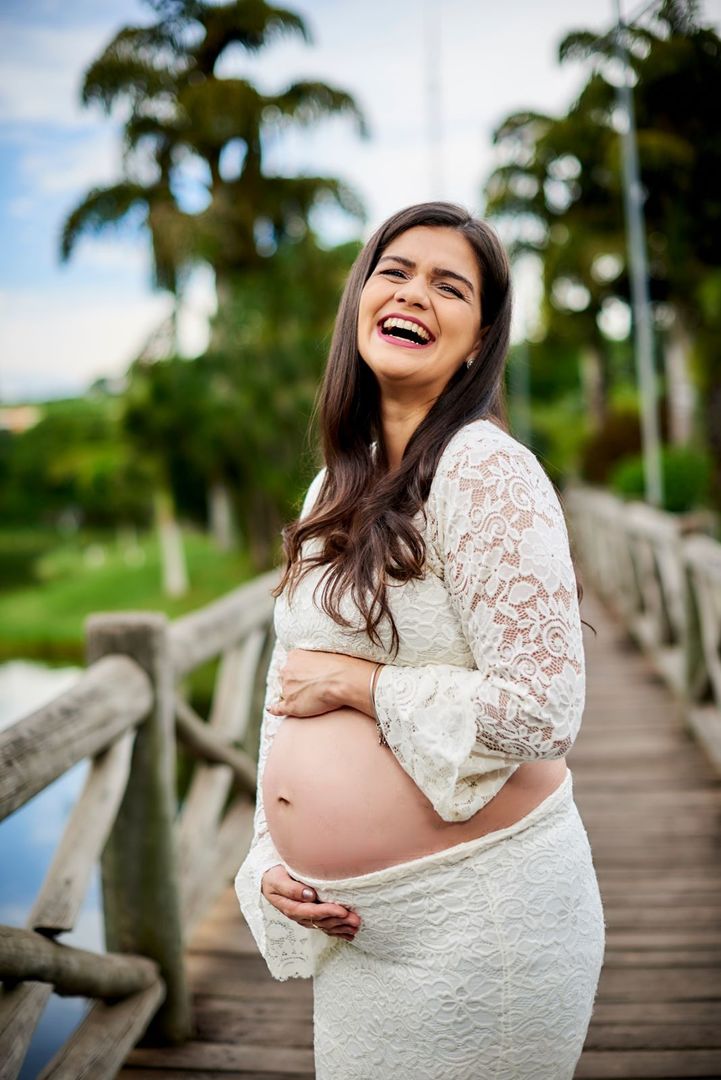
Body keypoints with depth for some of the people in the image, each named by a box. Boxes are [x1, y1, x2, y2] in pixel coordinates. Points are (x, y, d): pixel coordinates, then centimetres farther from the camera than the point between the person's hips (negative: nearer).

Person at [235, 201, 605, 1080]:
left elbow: (543, 712, -22)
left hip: (478, 912, -7)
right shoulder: (335, 489, 7)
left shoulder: (487, 471, -16)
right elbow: (290, 693, 12)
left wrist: (351, 683, -16)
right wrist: (270, 856, 2)